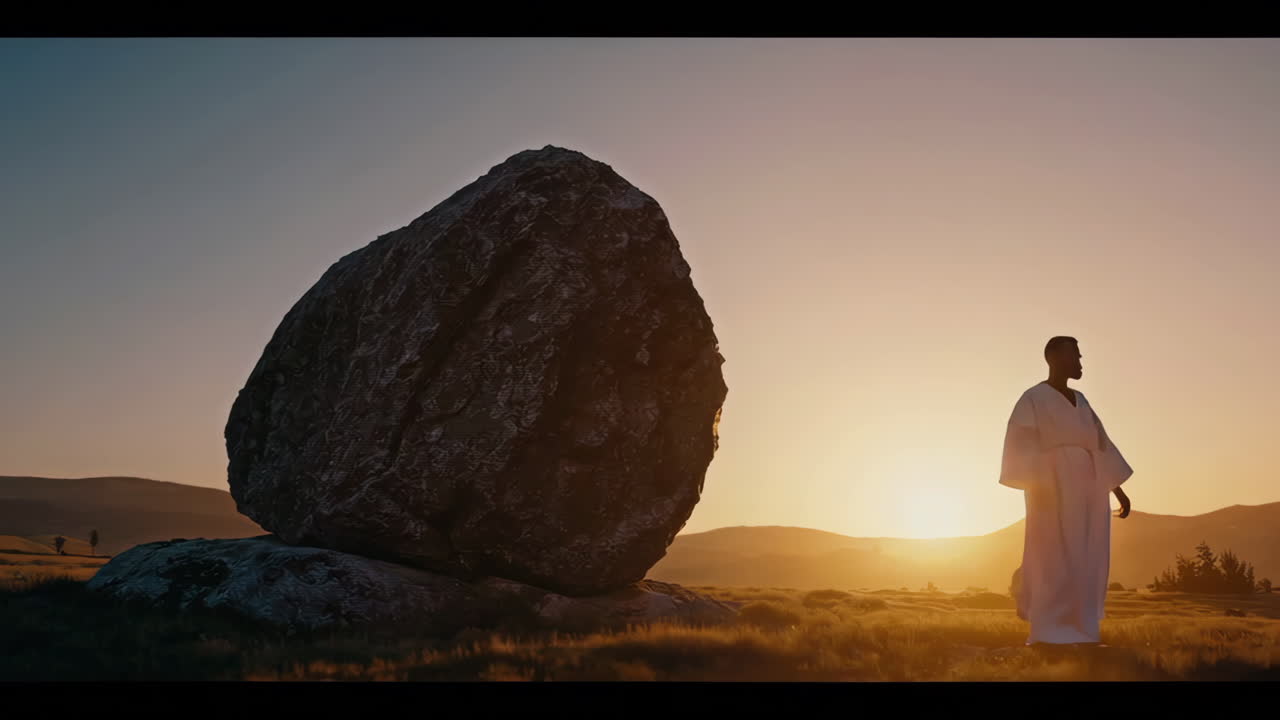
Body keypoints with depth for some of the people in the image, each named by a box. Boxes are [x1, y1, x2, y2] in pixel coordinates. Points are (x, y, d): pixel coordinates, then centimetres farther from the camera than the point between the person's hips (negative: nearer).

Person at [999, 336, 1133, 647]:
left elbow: (1100, 447, 19)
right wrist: (1035, 487, -24)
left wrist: (1119, 490, 15)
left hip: (1088, 491, 7)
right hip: (1054, 491, -7)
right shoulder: (1033, 399, -4)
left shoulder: (1080, 401, 18)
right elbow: (1021, 449, -12)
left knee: (1087, 564, 4)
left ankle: (1077, 633, 9)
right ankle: (1049, 636, -6)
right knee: (1055, 563, -10)